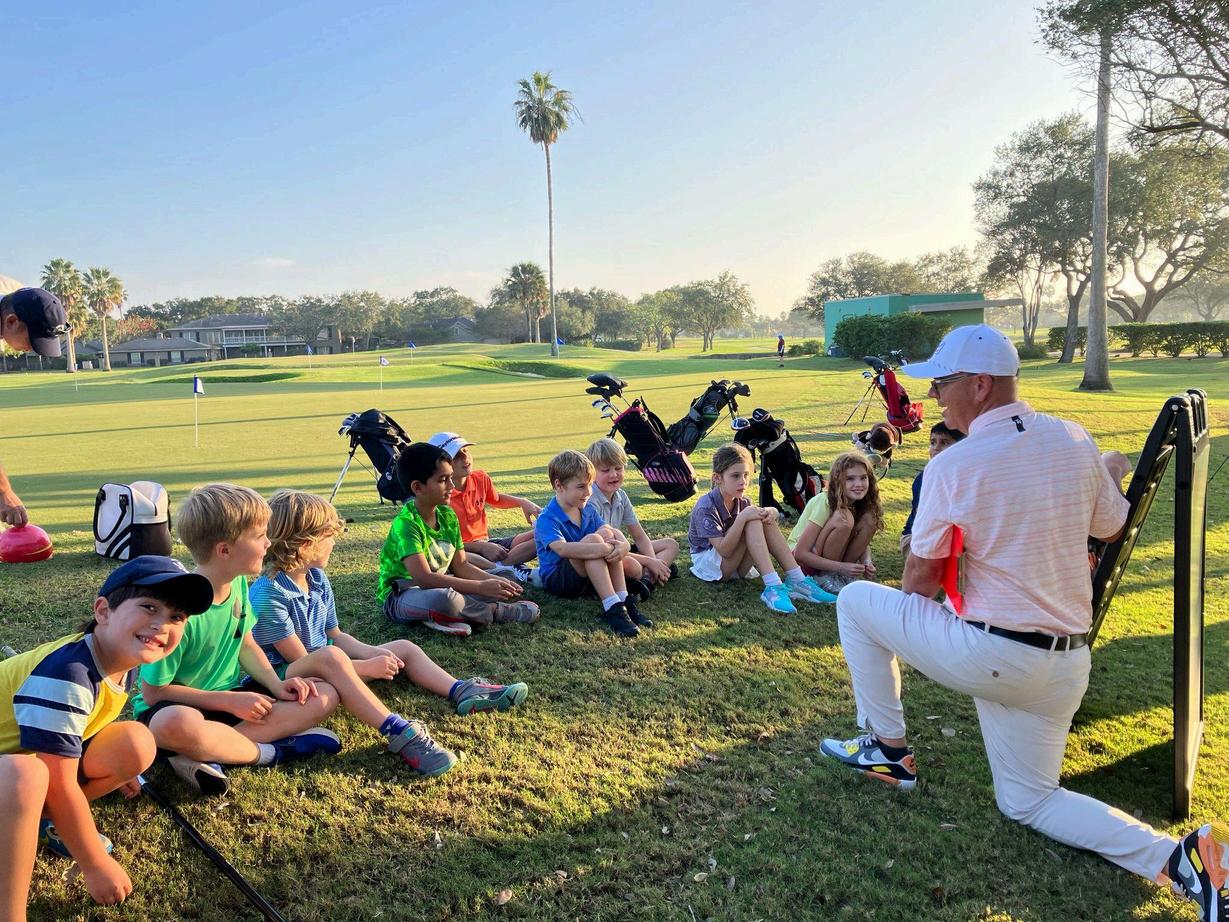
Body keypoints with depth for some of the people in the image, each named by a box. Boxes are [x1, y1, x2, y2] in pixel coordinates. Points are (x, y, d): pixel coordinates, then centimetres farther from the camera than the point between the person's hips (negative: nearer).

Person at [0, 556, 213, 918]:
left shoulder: (120, 660, -8)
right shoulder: (66, 675, -34)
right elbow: (62, 786, -29)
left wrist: (115, 768, 27)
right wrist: (96, 867, -20)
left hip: (39, 761, 8)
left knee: (136, 744, -10)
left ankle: (44, 818, 8)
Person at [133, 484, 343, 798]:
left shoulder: (239, 585, -4)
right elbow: (154, 691, -19)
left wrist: (276, 684, -7)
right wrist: (230, 702, -19)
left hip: (229, 697, 8)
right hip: (173, 708, -7)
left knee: (325, 695, -8)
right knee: (182, 725, -44)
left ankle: (210, 752, -20)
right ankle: (269, 751, -16)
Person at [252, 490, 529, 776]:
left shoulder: (317, 578, 4)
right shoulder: (267, 595, -23)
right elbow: (299, 657, -22)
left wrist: (375, 654, -7)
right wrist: (367, 667, -21)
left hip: (328, 667, 10)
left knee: (404, 648, 11)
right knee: (331, 656, -42)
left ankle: (463, 691, -3)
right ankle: (399, 732, -48)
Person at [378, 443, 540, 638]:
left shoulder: (448, 515, 1)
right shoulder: (406, 523, -23)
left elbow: (460, 565, 5)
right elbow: (424, 578, -32)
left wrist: (494, 580, -13)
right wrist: (480, 587, -32)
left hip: (441, 587, 7)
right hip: (401, 597, -7)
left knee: (504, 590, -3)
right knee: (445, 598, -40)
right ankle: (494, 611, -13)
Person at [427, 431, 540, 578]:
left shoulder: (481, 478, 2)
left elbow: (496, 499, 27)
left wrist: (523, 502, 9)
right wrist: (481, 547, -22)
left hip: (486, 543, 7)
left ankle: (496, 568, -29)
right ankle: (512, 571, -35)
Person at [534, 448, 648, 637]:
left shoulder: (588, 510, 6)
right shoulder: (546, 520, -19)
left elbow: (614, 532, -5)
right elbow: (562, 548, -38)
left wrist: (624, 544, -30)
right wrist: (604, 549, -43)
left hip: (585, 577, 7)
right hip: (556, 579, -6)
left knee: (607, 533, -19)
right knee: (593, 539, -30)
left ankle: (623, 601, -24)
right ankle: (611, 608, -38)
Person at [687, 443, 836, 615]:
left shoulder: (742, 503, 2)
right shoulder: (706, 507, -22)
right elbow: (723, 550, -27)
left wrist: (771, 512, -21)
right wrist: (742, 518, -36)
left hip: (736, 567, 7)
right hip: (708, 564, -7)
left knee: (764, 519, -16)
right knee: (752, 522, -26)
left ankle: (797, 580, -20)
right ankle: (772, 586, -35)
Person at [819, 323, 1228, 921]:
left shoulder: (953, 466, -16)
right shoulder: (1074, 441, 0)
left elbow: (920, 582, -7)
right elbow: (1111, 528, 15)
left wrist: (916, 640, 12)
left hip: (987, 656, -6)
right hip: (1066, 665, 6)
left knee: (856, 600, 11)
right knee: (1027, 801, 23)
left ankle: (887, 751, 16)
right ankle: (1177, 857, 2)